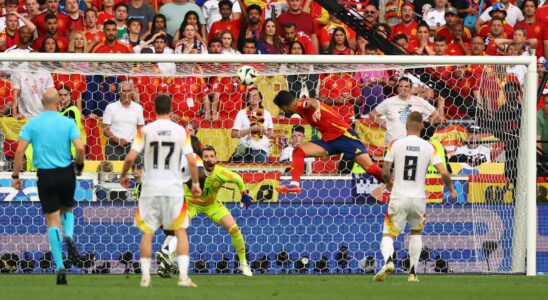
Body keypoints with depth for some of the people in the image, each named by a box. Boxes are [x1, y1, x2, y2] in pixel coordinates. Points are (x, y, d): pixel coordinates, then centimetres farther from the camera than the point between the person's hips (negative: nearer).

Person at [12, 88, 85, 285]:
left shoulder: (32, 124, -2)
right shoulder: (68, 123, -2)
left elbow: (20, 151, -8)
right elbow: (80, 148, -11)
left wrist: (15, 176, 0)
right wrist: (79, 165, 9)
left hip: (45, 176, -1)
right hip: (66, 173, 1)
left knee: (53, 220, 4)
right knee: (67, 209, 26)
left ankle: (60, 267, -4)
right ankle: (69, 237, -7)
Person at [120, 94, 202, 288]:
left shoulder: (145, 130, -3)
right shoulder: (181, 131, -1)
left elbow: (130, 158, -6)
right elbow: (192, 161, -4)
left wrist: (123, 176, 13)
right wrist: (195, 183, 11)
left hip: (150, 188, 0)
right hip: (173, 188, 0)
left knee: (147, 232, 10)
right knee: (181, 231, 8)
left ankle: (145, 277, 6)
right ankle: (183, 276, -2)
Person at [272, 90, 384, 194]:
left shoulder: (301, 104, -14)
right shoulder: (299, 108, 12)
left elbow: (313, 102, -37)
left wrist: (317, 108, -58)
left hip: (344, 135, -9)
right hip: (328, 140, 9)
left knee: (370, 168, -15)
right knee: (298, 151, -7)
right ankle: (294, 184, -14)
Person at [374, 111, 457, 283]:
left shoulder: (395, 145, -3)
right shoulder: (429, 147, 0)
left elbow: (385, 172, -1)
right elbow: (443, 172, -6)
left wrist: (388, 183, 22)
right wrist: (451, 190, 13)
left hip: (398, 198, -2)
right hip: (419, 198, 2)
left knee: (388, 235, 3)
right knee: (416, 232, 26)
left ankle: (388, 260, -29)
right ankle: (413, 272, 16)